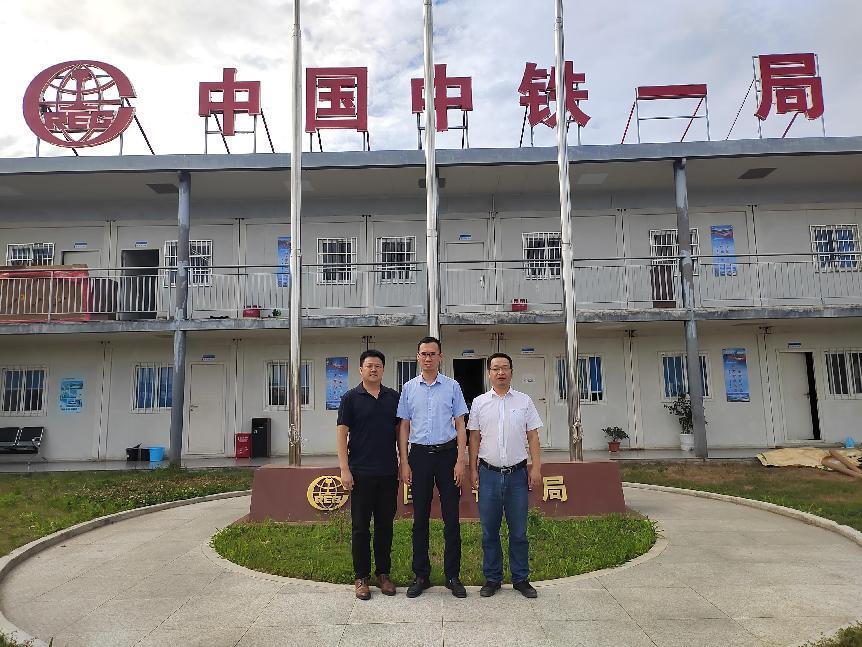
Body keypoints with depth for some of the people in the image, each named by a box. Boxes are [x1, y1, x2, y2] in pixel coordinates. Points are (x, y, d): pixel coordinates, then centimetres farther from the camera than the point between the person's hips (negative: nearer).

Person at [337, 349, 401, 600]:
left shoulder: (393, 397, 8)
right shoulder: (350, 398, -1)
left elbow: (400, 431, 12)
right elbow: (342, 433, -4)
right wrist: (344, 469, -10)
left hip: (389, 473, 3)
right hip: (361, 473, -3)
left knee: (385, 525, 11)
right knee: (360, 527, 5)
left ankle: (383, 573, 24)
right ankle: (361, 577, 17)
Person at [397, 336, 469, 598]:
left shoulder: (452, 387, 3)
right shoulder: (409, 389, 6)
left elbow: (460, 426, 2)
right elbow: (404, 427, 8)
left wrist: (461, 461, -6)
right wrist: (404, 463, 1)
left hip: (447, 453, -1)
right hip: (420, 455, 1)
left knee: (451, 518, 4)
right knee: (420, 518, 8)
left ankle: (453, 576, 16)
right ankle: (421, 575, 20)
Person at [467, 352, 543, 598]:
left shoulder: (524, 401, 4)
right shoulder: (479, 403, 4)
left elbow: (533, 437, 4)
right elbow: (474, 438, 6)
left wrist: (536, 467, -3)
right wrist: (473, 470, 2)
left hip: (517, 473, 0)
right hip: (489, 474, 0)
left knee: (518, 531, 7)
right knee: (489, 530, 8)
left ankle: (521, 579, 21)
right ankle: (492, 579, 21)